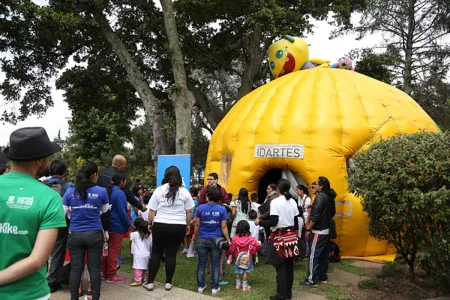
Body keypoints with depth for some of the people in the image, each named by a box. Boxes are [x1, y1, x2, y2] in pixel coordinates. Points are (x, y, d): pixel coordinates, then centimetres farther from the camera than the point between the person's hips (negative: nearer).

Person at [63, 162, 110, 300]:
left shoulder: (70, 191, -2)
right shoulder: (101, 191, -5)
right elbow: (105, 210, 11)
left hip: (75, 234, 1)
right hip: (95, 234, -1)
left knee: (75, 268, 8)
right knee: (94, 268, 7)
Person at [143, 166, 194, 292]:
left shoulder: (159, 190, 0)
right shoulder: (184, 192, 1)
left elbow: (152, 211, 1)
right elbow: (189, 212, 4)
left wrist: (150, 224, 15)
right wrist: (187, 225, 18)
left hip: (160, 225, 0)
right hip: (178, 227, 0)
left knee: (156, 253, 10)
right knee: (171, 254, 7)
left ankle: (150, 282, 14)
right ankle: (168, 282, 15)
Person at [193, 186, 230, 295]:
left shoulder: (200, 208, -5)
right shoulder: (222, 209, -5)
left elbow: (197, 224, 1)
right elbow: (224, 227, -6)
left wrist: (194, 236, 14)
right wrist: (228, 239, 2)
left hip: (202, 239, 1)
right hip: (216, 239, 0)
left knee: (202, 263, 10)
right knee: (215, 264, 7)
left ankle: (201, 286, 17)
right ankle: (215, 287, 11)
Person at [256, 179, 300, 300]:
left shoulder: (275, 202, -13)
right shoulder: (293, 202, 6)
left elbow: (273, 222, -18)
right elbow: (296, 221, 10)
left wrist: (259, 222, -6)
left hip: (280, 236, -6)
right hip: (291, 236, 6)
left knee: (281, 267, -1)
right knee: (289, 265, 12)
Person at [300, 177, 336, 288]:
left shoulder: (320, 197, -18)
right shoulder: (329, 197, 9)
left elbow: (315, 216, -23)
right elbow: (332, 213, 19)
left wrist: (308, 229, -16)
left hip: (318, 232, -9)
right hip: (326, 230, 9)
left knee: (313, 256, -5)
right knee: (323, 255, 16)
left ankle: (312, 280, -3)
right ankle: (323, 277, 23)